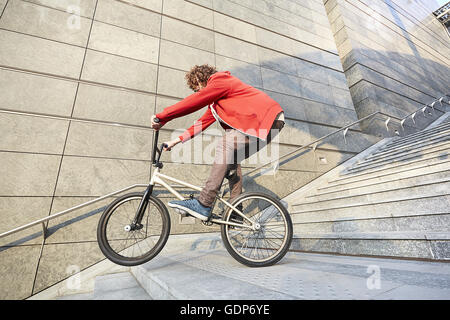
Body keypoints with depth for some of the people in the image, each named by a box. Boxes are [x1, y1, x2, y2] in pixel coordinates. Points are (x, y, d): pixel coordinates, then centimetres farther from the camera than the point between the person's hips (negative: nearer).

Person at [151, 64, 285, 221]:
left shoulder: (221, 81, -7)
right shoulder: (215, 102, 22)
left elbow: (193, 102, -14)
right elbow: (203, 121, 18)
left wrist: (161, 117, -9)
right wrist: (178, 140, 13)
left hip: (269, 119, -10)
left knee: (225, 145, -24)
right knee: (231, 159, 7)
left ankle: (203, 205, -25)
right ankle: (236, 210, 10)